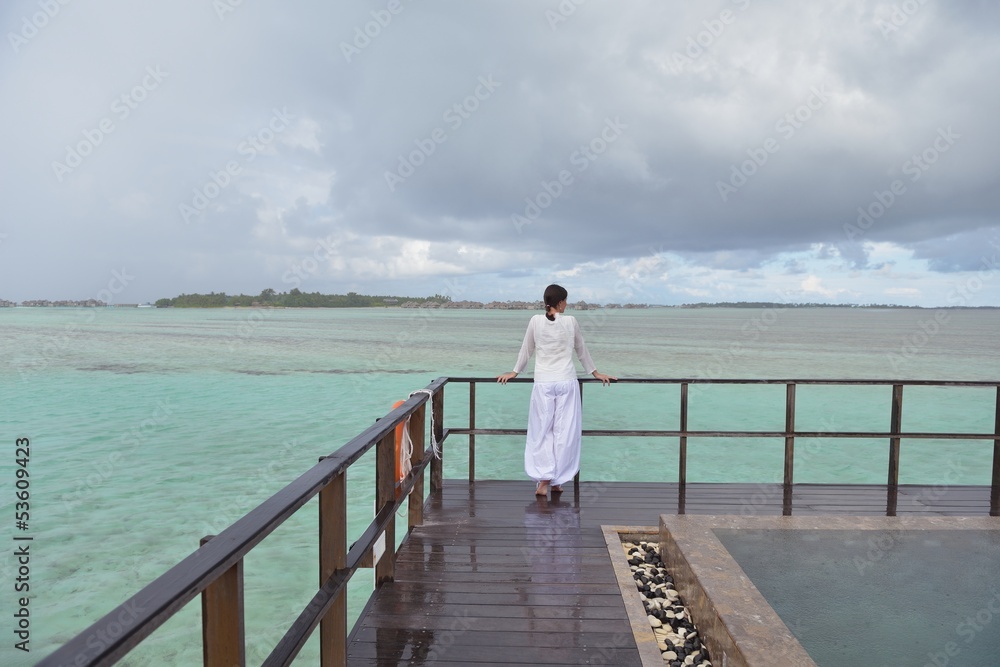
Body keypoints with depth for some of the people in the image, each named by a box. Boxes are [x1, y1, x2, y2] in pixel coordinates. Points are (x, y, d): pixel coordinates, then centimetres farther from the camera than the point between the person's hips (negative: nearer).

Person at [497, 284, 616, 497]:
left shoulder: (536, 321, -1)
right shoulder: (570, 321, -1)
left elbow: (526, 350, 10)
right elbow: (581, 350, 12)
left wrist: (515, 372, 25)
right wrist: (595, 372, 26)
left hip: (543, 383, 0)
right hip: (566, 382, 0)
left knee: (542, 431, 7)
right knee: (564, 432, 7)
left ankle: (543, 480, 2)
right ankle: (557, 481, 12)